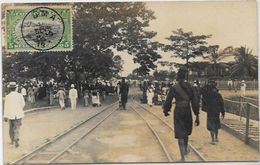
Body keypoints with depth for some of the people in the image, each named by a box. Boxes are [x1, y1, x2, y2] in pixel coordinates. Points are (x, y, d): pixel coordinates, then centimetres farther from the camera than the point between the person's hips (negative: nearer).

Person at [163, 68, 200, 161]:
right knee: (186, 132, 25)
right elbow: (195, 102, -1)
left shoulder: (173, 88, -10)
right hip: (188, 111, 4)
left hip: (178, 112, -4)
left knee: (180, 134, 0)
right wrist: (197, 116, 3)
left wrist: (166, 111, 14)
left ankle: (183, 157, -7)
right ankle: (185, 150, 45)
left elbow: (168, 101, -5)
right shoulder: (190, 87, 0)